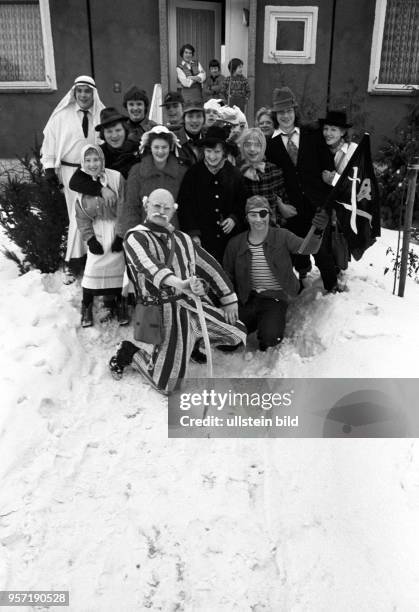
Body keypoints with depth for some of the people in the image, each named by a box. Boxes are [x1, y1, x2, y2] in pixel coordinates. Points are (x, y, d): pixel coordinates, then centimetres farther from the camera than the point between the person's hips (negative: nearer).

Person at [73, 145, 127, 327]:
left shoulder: (115, 178, -10)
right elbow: (81, 217, 2)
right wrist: (90, 239, -6)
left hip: (116, 229, -1)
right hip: (96, 232, 1)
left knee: (118, 265, 0)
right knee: (93, 266, -5)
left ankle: (119, 303, 22)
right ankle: (87, 306, 12)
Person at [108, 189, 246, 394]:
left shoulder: (183, 239, 17)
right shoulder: (136, 237, -4)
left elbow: (209, 266, 20)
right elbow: (149, 265, -26)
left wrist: (229, 299, 14)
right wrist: (179, 283, -44)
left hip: (196, 304, 6)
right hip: (165, 311, -6)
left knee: (239, 336, 3)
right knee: (166, 384, -9)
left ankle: (193, 340, 24)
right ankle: (130, 353, 19)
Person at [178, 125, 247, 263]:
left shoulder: (235, 175, 7)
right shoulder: (192, 174, 3)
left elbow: (242, 203, 15)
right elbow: (185, 206, 1)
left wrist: (234, 218, -5)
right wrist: (193, 234, -7)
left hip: (228, 239, 2)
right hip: (201, 239, -1)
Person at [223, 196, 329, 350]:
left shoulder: (281, 236, -5)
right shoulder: (235, 244, 0)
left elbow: (308, 248, -20)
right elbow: (227, 277, 10)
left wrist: (317, 232, -42)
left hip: (276, 298, -2)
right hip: (248, 298, 2)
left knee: (270, 338, -23)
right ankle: (256, 321, 20)